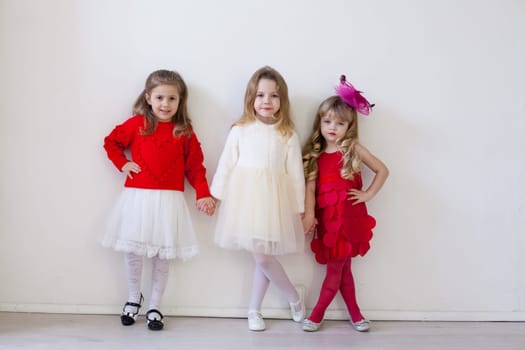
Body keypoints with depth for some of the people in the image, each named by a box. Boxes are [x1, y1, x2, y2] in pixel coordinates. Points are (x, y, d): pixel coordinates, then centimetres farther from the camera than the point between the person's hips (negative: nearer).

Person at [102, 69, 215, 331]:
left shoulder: (184, 132, 2)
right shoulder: (137, 124, 0)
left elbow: (195, 166, 4)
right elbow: (111, 142, 12)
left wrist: (203, 193, -5)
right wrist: (122, 164, -2)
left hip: (169, 200, 0)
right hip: (137, 197, 0)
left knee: (162, 256, 4)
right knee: (133, 251, 6)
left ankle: (154, 307, 20)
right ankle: (133, 298, 30)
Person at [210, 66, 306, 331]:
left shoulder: (288, 136, 2)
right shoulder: (239, 131, 2)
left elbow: (295, 174, 3)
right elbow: (226, 165, 5)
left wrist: (298, 208, 3)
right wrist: (215, 195, 4)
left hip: (272, 200, -1)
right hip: (244, 198, 1)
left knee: (262, 257, -1)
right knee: (260, 257, 0)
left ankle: (254, 310, 21)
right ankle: (294, 295, 23)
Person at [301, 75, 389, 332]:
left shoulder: (353, 149, -2)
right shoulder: (315, 155, 7)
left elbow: (382, 170, 2)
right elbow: (310, 186, -1)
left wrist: (368, 195, -5)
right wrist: (309, 214, -12)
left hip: (348, 215, -3)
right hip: (327, 217, 3)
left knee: (335, 268, 0)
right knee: (342, 267, 10)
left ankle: (317, 315, 12)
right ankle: (355, 314, 22)